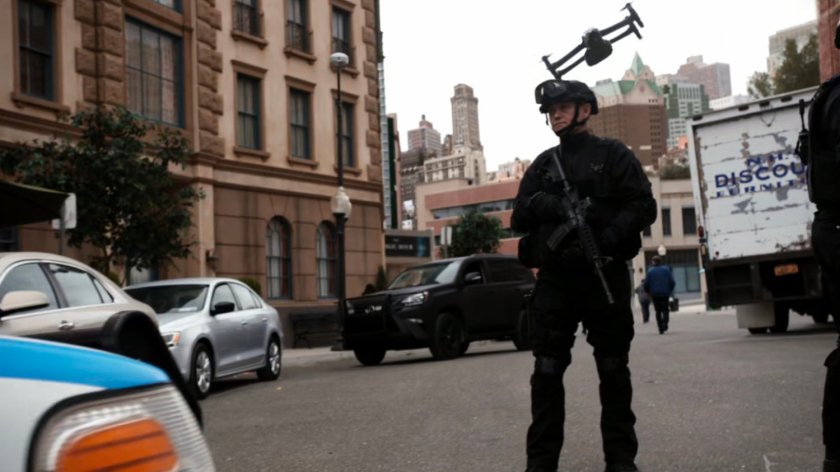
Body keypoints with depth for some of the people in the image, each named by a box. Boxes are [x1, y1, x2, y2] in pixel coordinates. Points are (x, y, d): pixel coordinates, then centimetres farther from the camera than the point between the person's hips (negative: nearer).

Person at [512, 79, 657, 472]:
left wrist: (607, 238, -21)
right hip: (554, 278, 3)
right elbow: (519, 219, 9)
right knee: (546, 372, 0)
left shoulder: (613, 155, 5)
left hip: (604, 275, -2)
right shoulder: (543, 165, 15)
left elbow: (643, 207, -4)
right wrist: (537, 204, -13)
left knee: (613, 370, 5)